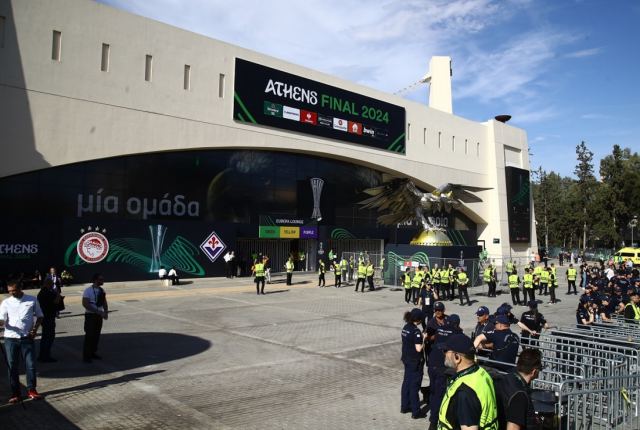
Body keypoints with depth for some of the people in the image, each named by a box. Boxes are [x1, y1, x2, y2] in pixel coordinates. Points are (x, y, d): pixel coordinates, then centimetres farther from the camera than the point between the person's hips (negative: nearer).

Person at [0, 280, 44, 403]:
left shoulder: (32, 300, 2)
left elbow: (39, 316, 10)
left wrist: (35, 329, -5)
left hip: (27, 338, -1)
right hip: (10, 338, 1)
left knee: (31, 364, 2)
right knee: (12, 366, 5)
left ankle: (31, 390, 15)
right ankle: (15, 393, 15)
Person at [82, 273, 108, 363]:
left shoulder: (102, 290, 6)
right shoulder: (88, 290, -14)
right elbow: (85, 304, -20)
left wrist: (106, 312, -3)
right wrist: (98, 311, -23)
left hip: (99, 315, 6)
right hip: (90, 315, -6)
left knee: (96, 335, 12)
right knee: (89, 335, -3)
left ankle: (93, 353, 24)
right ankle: (86, 356, 5)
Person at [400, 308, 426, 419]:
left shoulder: (405, 327, 3)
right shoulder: (416, 331, -22)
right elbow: (419, 348, -23)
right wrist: (424, 339, -8)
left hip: (407, 359, 8)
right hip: (415, 362, -8)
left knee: (406, 382, 17)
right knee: (414, 385, 1)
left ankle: (404, 407, 28)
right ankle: (415, 412, 11)